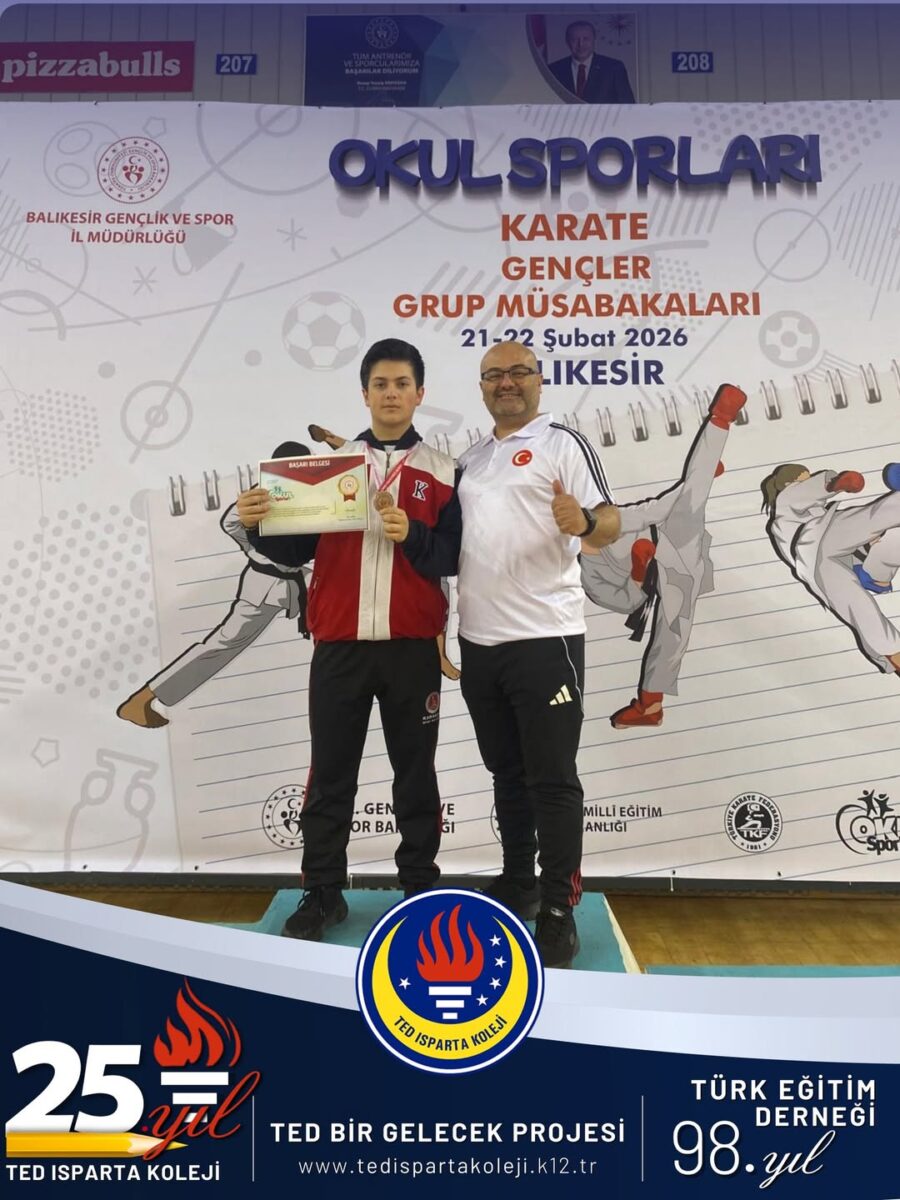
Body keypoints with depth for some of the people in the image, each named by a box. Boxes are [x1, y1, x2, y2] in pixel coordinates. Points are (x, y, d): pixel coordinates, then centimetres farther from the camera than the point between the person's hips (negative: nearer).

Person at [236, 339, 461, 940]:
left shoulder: (443, 472, 5)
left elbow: (452, 558, -3)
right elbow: (297, 548, 6)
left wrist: (411, 534, -20)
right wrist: (259, 525, -12)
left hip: (412, 648, -1)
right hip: (339, 646, 2)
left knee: (416, 773, 9)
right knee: (330, 774, 7)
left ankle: (421, 888, 23)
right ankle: (323, 893, 20)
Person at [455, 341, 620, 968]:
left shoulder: (563, 441, -3)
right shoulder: (471, 458, 17)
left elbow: (610, 521, -12)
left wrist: (584, 522, -36)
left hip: (545, 638, -7)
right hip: (479, 641, 7)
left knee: (552, 779, -2)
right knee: (507, 772, 16)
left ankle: (559, 912, 9)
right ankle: (517, 883, 31)